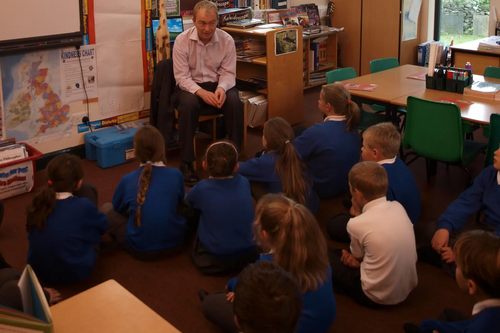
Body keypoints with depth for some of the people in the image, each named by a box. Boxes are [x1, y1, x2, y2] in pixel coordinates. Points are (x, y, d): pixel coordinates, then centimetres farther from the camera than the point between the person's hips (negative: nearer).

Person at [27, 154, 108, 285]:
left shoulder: (39, 200, -13)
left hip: (39, 270, 4)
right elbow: (103, 226, -2)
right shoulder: (83, 206, -25)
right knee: (87, 189, 1)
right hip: (75, 272, -4)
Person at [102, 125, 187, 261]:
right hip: (174, 243, 2)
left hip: (141, 249, -1)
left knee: (107, 208, 17)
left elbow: (117, 207, 7)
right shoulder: (176, 174, -11)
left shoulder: (128, 179, -14)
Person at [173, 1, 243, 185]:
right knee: (188, 104, -35)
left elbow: (228, 72, -5)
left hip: (217, 85, 2)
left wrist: (221, 88, -28)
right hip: (190, 86, -2)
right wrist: (201, 92, -32)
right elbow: (181, 76, -15)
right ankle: (186, 163, -24)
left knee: (234, 102, -29)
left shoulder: (227, 40, -8)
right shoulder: (182, 41, -13)